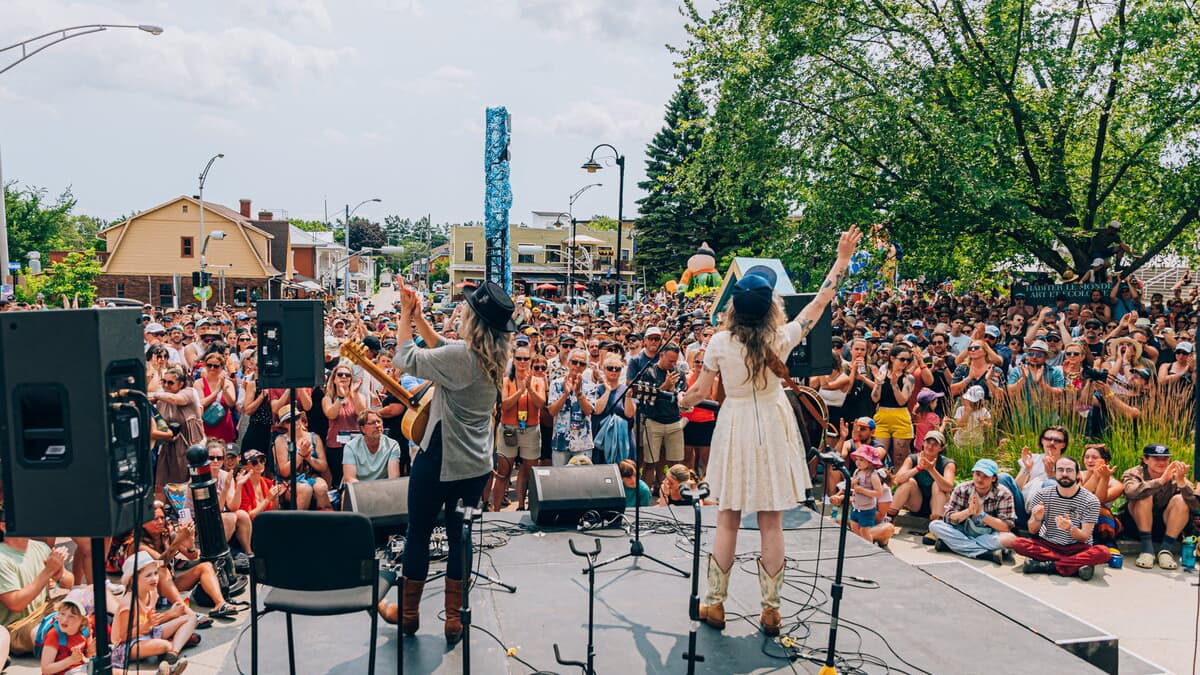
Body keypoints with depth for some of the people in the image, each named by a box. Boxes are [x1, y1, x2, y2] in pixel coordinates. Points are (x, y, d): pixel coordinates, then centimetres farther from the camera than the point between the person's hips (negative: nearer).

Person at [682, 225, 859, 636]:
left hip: (734, 429, 0)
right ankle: (771, 610, 16)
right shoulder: (781, 339, -11)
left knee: (727, 522, 10)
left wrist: (682, 403, 20)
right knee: (771, 524, 8)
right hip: (772, 429, 1)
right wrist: (842, 259, 11)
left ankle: (715, 605, 18)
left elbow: (700, 391, -2)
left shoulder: (720, 343, -12)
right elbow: (820, 302, 2)